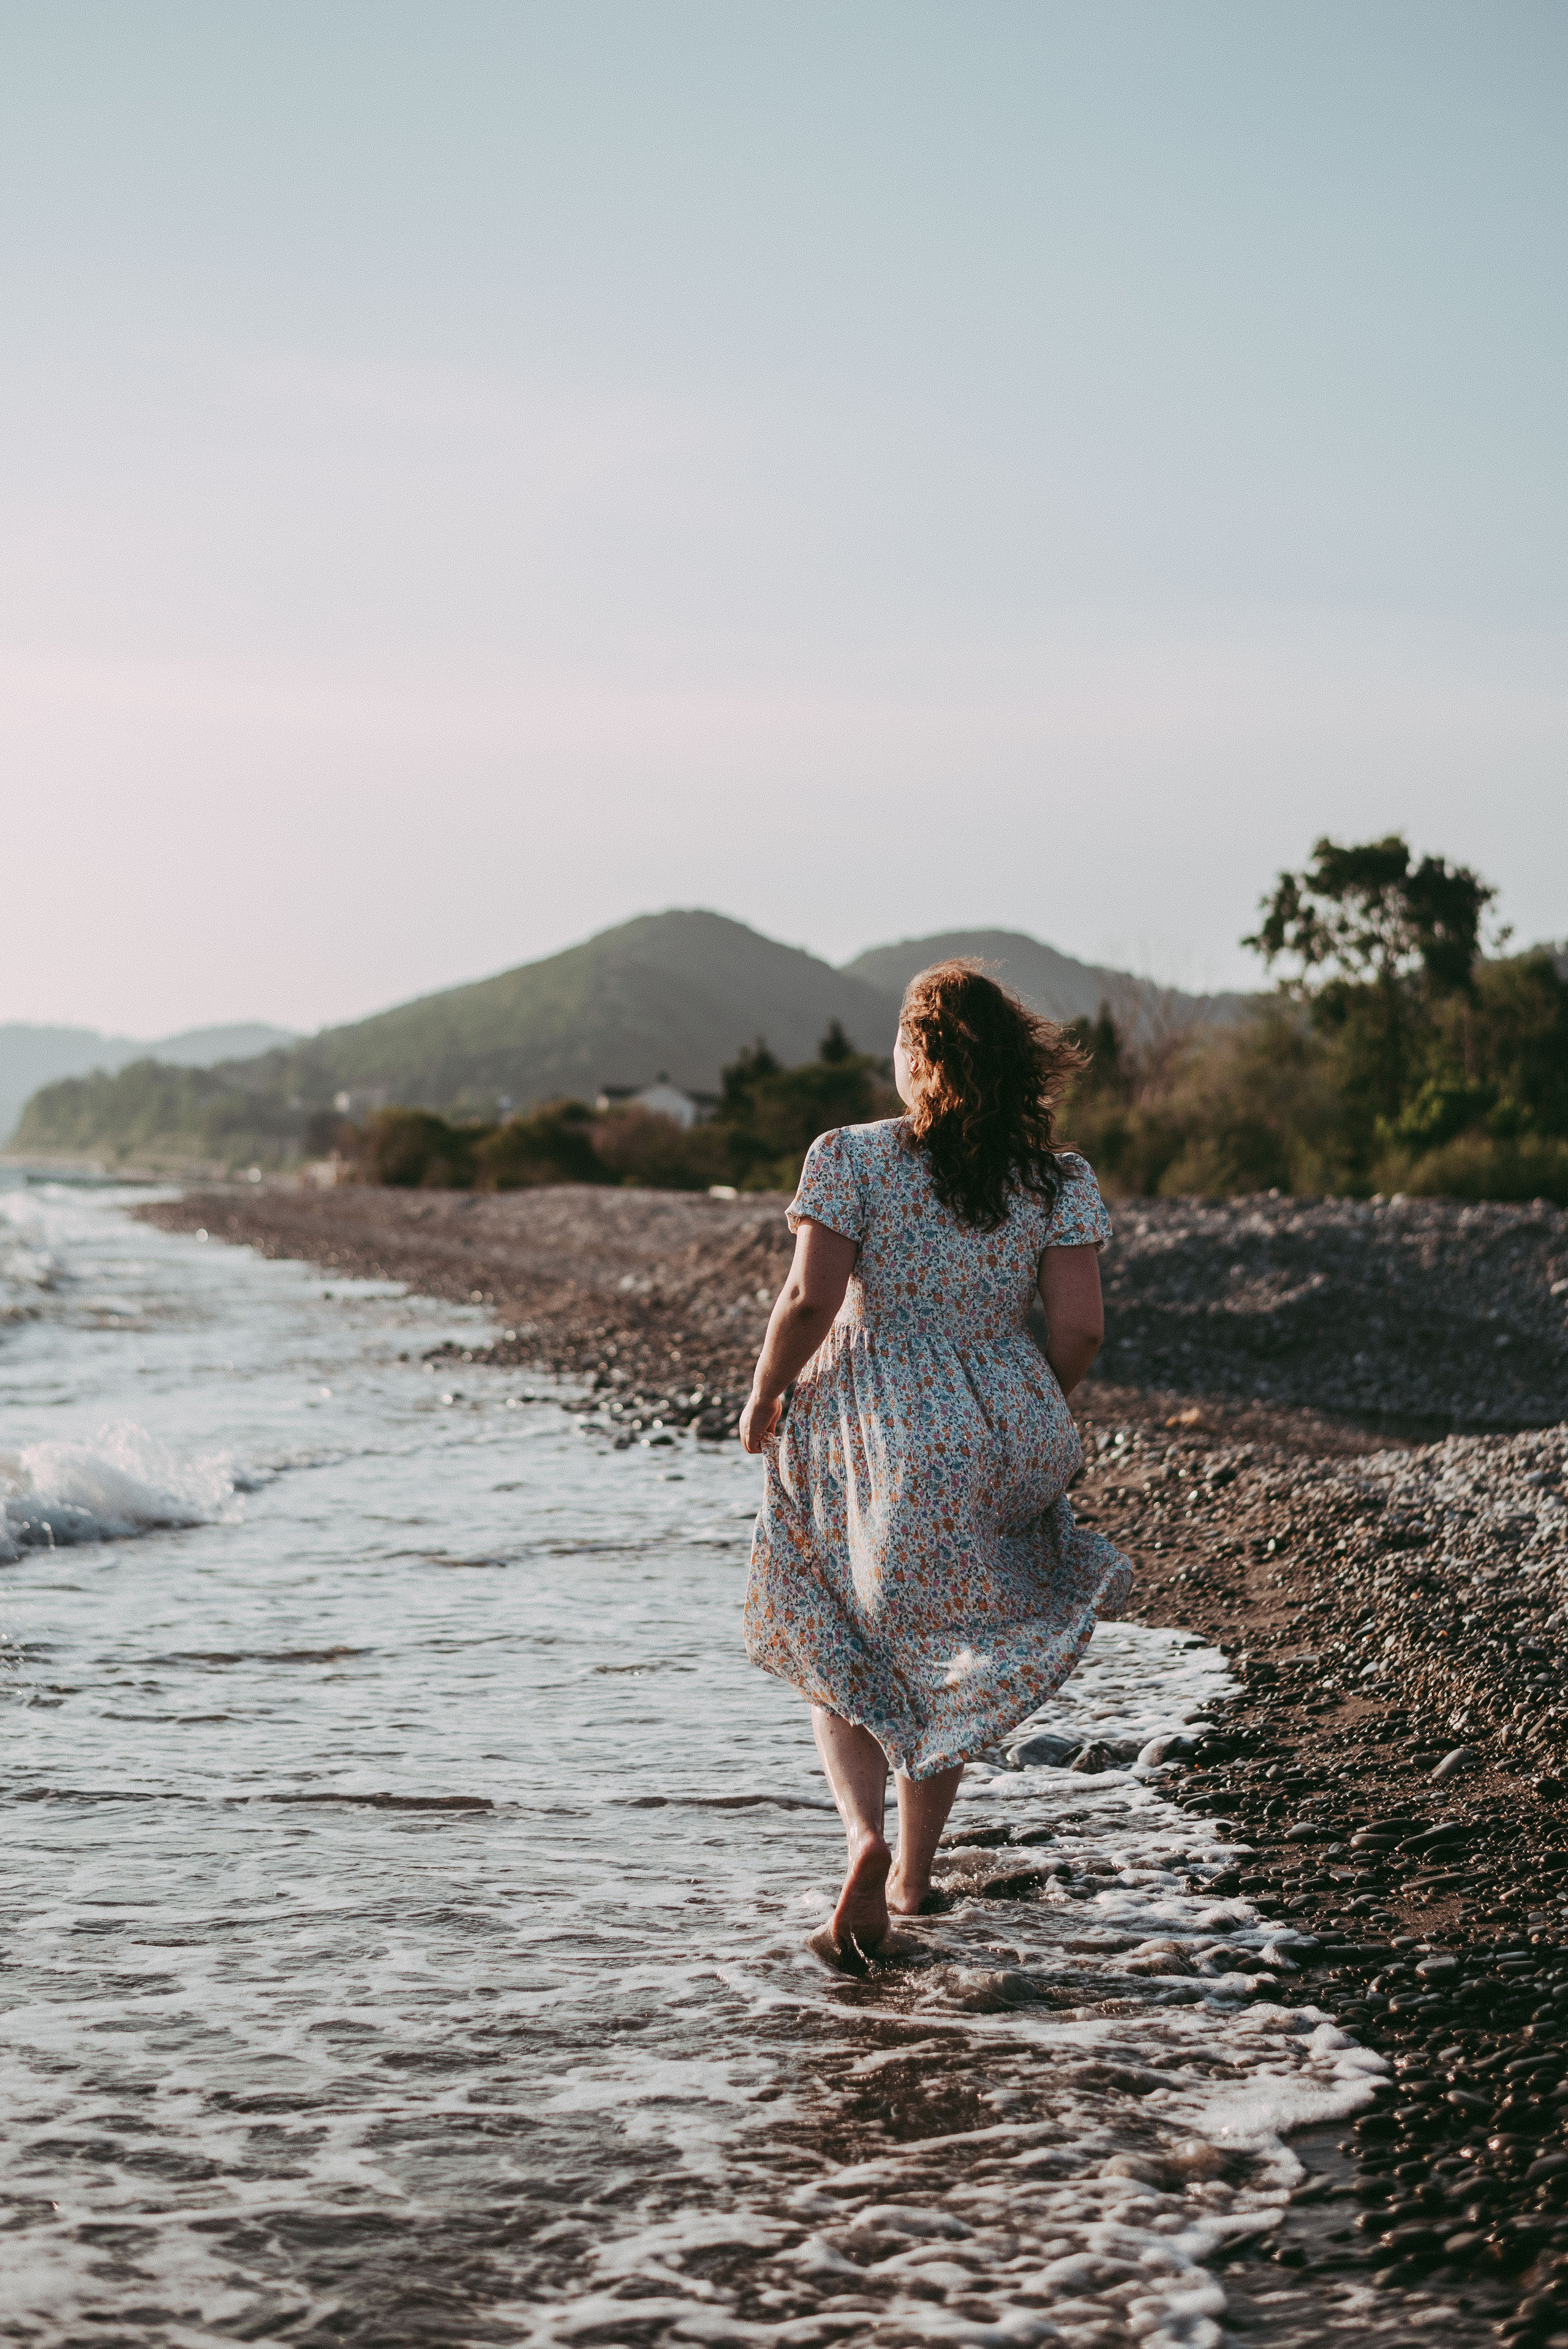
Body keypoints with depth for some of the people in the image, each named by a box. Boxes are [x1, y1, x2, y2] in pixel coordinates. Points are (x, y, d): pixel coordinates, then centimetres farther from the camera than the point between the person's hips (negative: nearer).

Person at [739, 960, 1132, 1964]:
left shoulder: (850, 1158, -9)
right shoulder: (1059, 1180, -3)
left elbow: (810, 1297, -15)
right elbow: (1080, 1328, -7)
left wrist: (765, 1394, 1)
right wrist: (1035, 1413, 12)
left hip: (864, 1429, -2)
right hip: (994, 1440, 2)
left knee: (839, 1657, 14)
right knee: (943, 1661, 20)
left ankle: (865, 1839, -10)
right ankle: (912, 1879, 26)